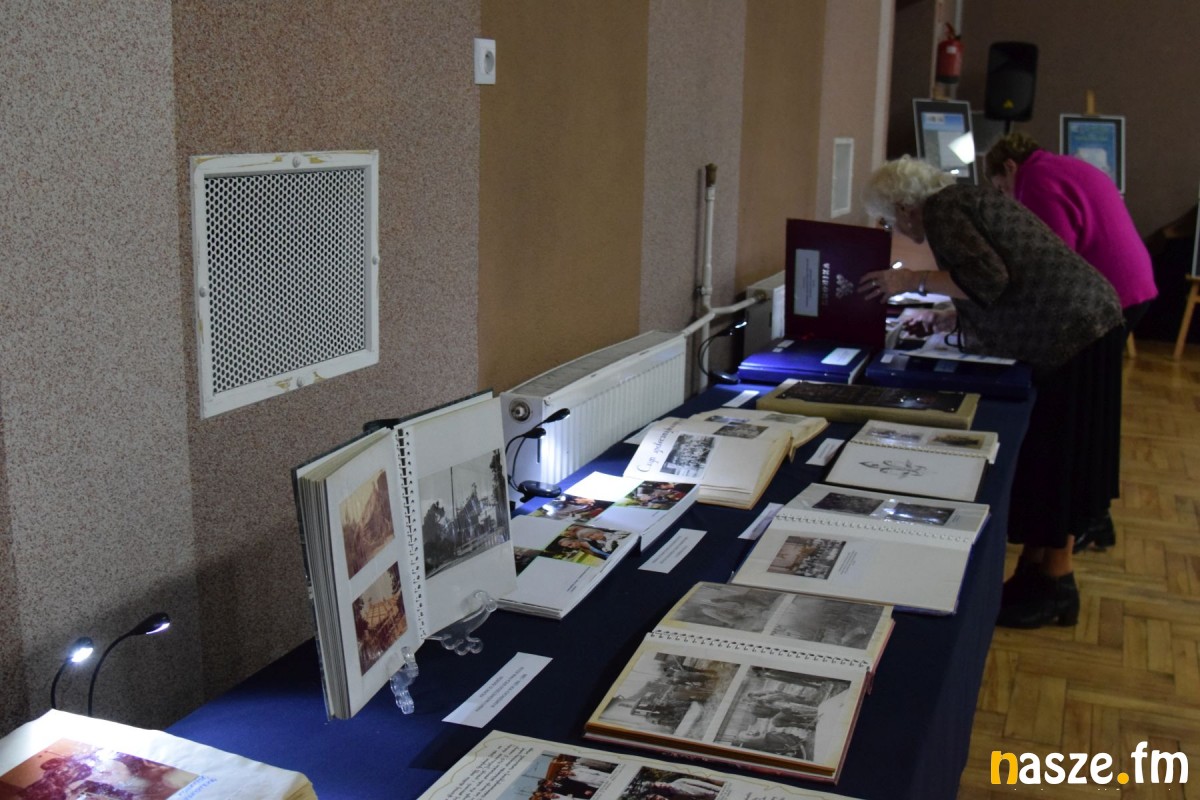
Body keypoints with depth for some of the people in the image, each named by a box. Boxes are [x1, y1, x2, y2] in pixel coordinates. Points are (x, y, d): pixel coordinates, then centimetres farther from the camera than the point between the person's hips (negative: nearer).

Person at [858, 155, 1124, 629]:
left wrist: (916, 281, -13)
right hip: (1089, 321, 10)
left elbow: (988, 278, -22)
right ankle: (1035, 570, 22)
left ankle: (1055, 588, 8)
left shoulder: (940, 210, -10)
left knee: (1054, 460, -2)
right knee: (1047, 458, 13)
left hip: (1071, 332, -10)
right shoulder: (967, 199, 19)